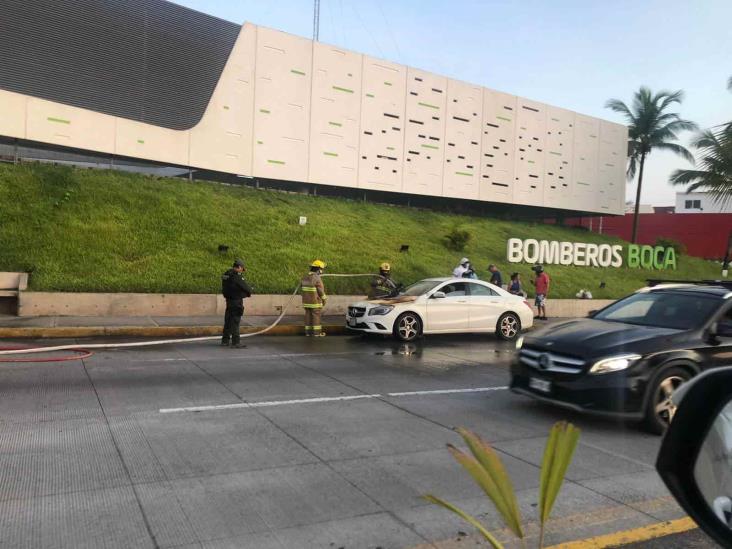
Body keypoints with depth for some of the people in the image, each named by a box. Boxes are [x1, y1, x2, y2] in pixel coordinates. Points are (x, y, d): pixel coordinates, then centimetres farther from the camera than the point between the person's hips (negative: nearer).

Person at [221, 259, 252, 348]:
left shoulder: (226, 275, 9)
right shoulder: (236, 276, -18)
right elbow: (245, 286, -14)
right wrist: (249, 292, 9)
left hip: (229, 300, 9)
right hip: (236, 301, -9)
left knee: (228, 321, 16)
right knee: (235, 321, -5)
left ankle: (225, 340, 24)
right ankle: (235, 342, -2)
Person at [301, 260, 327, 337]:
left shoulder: (305, 277, 6)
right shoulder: (317, 278, -17)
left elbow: (302, 288, 10)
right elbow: (321, 291, -15)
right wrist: (324, 299, -2)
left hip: (306, 301, 7)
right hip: (315, 301, -7)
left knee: (308, 316, 10)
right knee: (316, 316, 0)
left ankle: (308, 332, 12)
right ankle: (316, 332, 3)